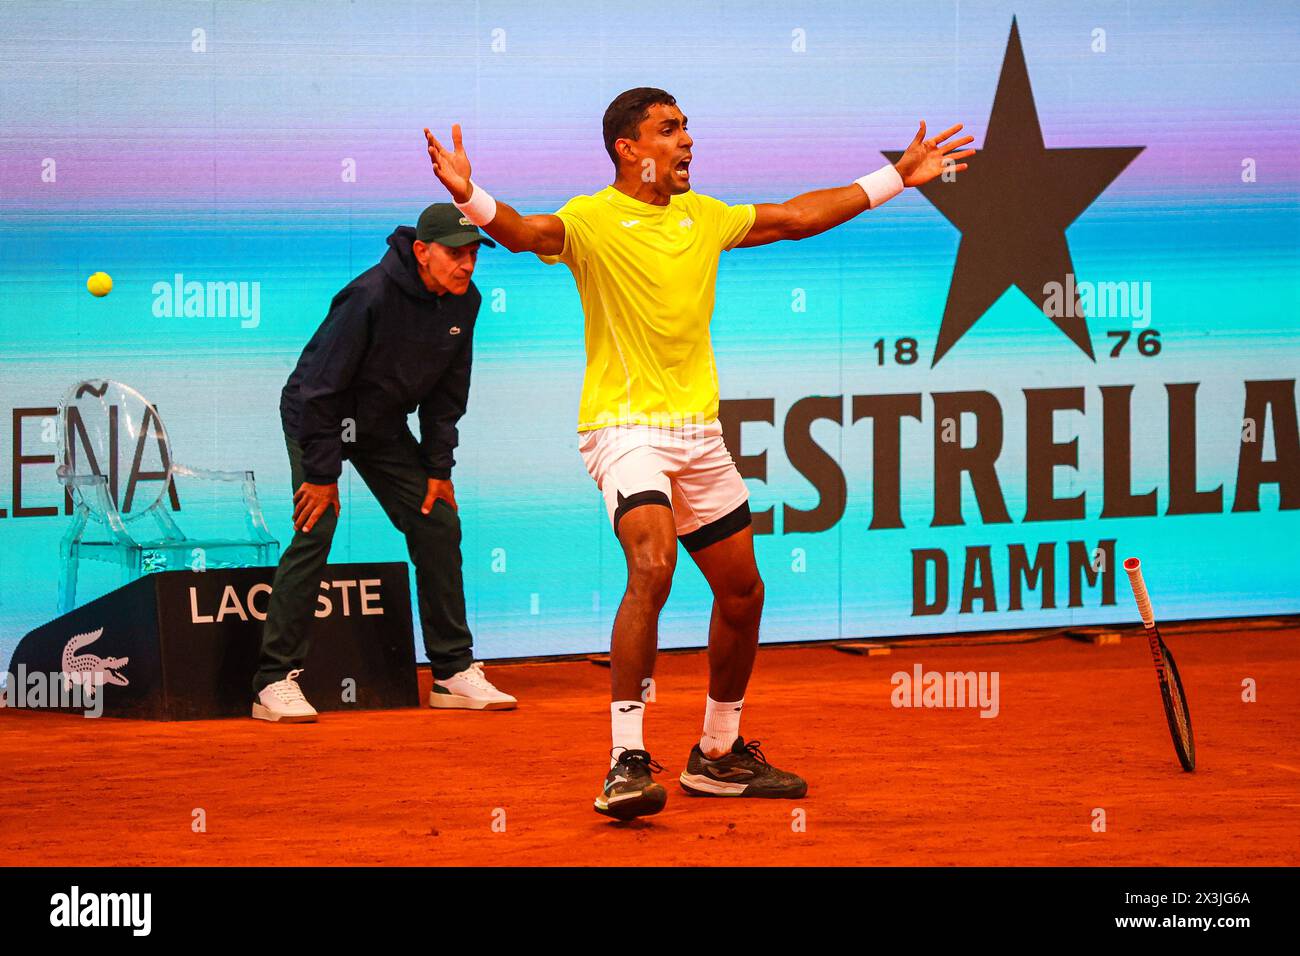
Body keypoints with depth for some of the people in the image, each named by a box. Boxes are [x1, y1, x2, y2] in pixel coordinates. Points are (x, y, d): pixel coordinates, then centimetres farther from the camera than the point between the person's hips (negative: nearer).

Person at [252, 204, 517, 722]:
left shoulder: (463, 301, -8)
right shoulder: (371, 296, -30)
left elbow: (447, 392, 4)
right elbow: (320, 387, -25)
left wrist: (438, 468, 0)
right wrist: (322, 474, -23)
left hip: (384, 427, 7)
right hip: (316, 418, -7)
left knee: (439, 524, 0)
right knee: (315, 530, -20)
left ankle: (455, 671, 9)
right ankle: (275, 681, -17)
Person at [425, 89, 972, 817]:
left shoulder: (703, 216, 12)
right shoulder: (592, 220, -8)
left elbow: (797, 217, 24)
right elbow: (526, 232, -28)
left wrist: (898, 177, 29)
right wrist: (470, 198, -49)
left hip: (699, 431, 7)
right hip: (626, 426, -7)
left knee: (743, 592, 11)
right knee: (652, 567, -28)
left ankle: (719, 756, 29)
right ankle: (628, 763, -27)